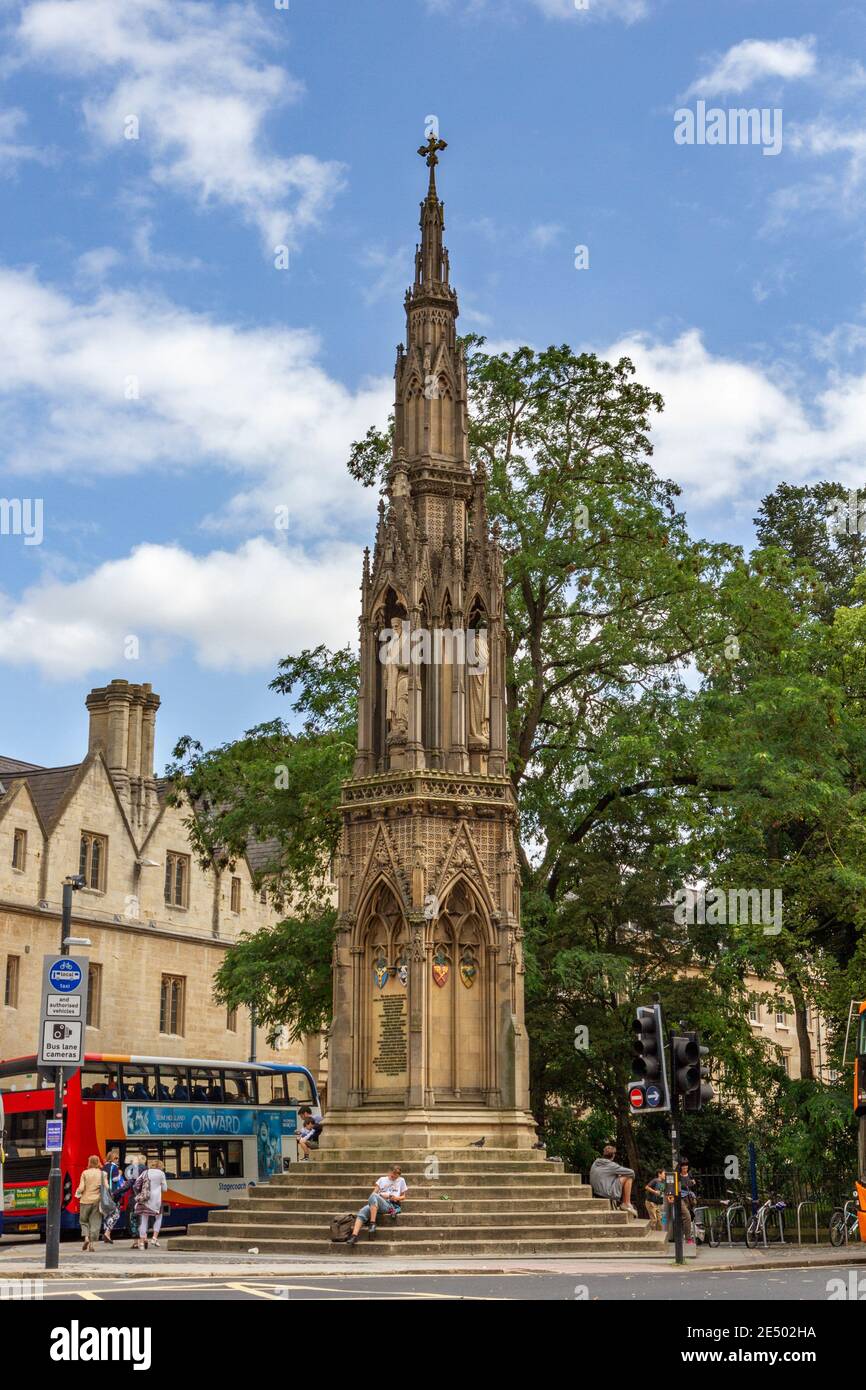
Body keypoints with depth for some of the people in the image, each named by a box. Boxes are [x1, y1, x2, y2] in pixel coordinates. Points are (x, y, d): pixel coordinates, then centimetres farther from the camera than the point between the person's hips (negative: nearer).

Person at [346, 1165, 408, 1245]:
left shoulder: (401, 1181, 19)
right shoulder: (382, 1180, 24)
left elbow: (404, 1197, 21)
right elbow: (374, 1192, 17)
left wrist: (397, 1198, 0)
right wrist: (381, 1195, -5)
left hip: (391, 1206, -3)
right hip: (375, 1204, 3)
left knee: (373, 1196, -36)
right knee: (362, 1211, -31)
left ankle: (372, 1223, -35)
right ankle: (354, 1236, -42)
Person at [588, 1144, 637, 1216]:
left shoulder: (595, 1164, 10)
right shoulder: (611, 1165, -10)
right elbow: (631, 1172, -6)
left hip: (596, 1193, 8)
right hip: (607, 1195, -8)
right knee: (628, 1177, -2)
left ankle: (622, 1202, 26)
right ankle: (627, 1204, 1)